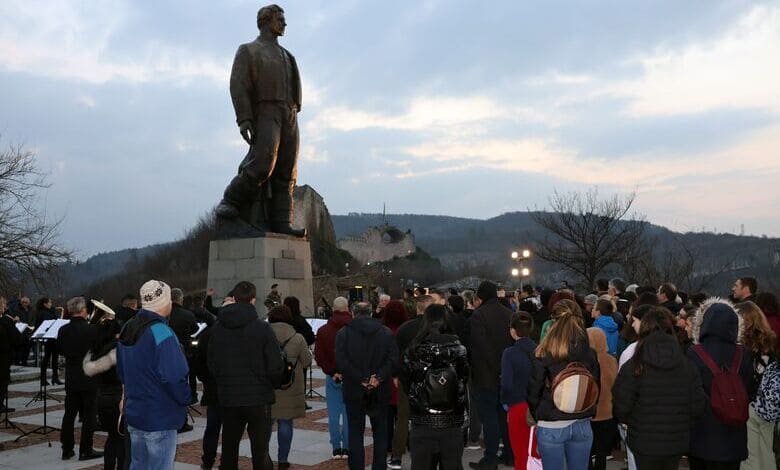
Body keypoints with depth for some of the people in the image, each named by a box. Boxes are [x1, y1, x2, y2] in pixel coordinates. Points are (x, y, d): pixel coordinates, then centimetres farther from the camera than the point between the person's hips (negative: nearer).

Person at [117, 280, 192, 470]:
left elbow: (121, 372, 17)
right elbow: (174, 377, -26)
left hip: (133, 413, 9)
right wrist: (186, 398, -10)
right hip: (160, 419, -9)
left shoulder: (127, 329, 7)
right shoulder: (161, 333, -22)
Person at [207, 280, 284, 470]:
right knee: (260, 451, 3)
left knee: (229, 449, 16)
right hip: (258, 397, -4)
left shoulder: (218, 327, 0)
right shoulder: (262, 328, -12)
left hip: (227, 398, 4)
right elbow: (275, 366, -11)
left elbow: (211, 364, 3)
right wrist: (276, 384, 8)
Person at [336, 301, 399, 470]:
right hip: (380, 392, 2)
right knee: (380, 434, 12)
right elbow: (393, 359, -8)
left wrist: (361, 379, -13)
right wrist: (379, 377, -12)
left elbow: (341, 361, -12)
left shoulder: (343, 333, -2)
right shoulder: (386, 333, 3)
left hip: (354, 392, -1)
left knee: (355, 434, 7)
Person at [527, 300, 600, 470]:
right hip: (582, 426, 3)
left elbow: (533, 393, -8)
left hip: (551, 427, -3)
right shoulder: (590, 354, -3)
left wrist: (538, 417, 9)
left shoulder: (544, 355, -14)